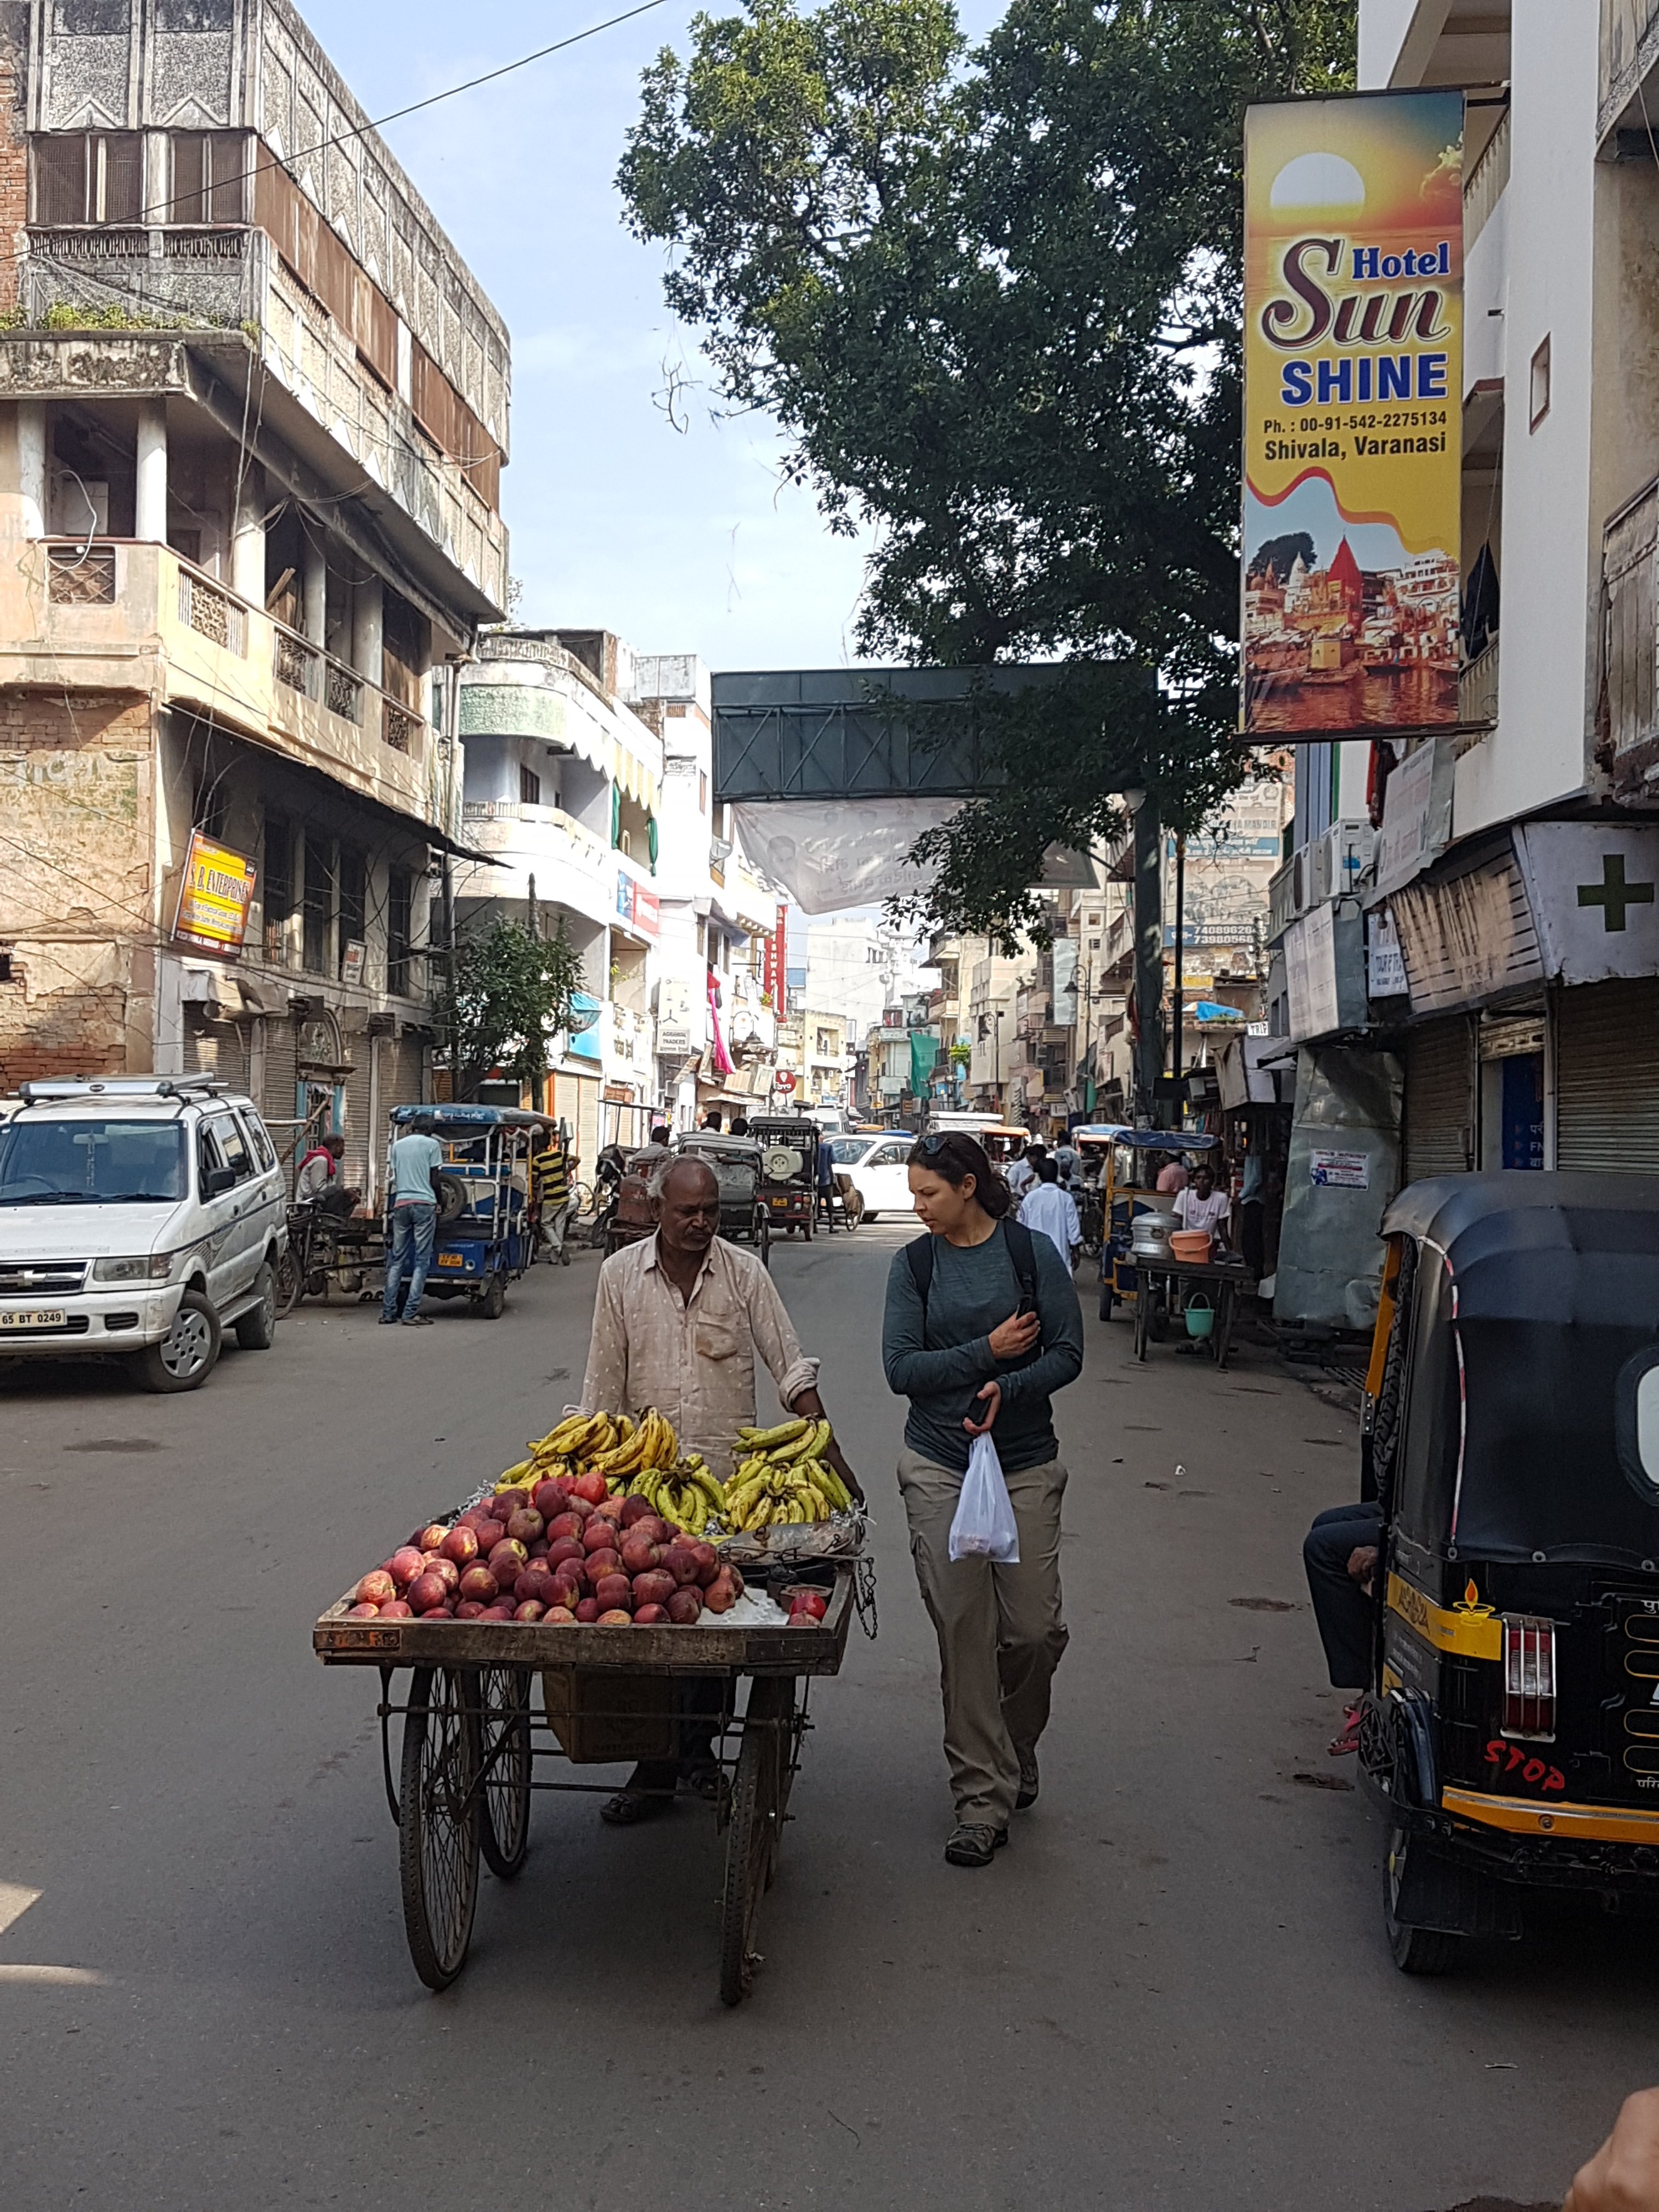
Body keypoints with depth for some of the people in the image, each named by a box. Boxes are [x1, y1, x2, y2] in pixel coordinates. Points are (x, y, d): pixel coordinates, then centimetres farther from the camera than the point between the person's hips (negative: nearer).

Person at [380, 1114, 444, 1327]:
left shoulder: (398, 1145, 13)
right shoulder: (432, 1144, 0)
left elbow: (395, 1177, 17)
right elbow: (434, 1180, 0)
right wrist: (438, 1200, 15)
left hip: (401, 1203, 5)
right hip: (424, 1204, -4)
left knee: (397, 1259, 9)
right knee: (422, 1260, -3)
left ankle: (388, 1312, 6)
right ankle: (411, 1313, -9)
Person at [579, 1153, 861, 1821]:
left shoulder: (744, 1272, 1)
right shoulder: (621, 1274, 3)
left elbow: (792, 1370, 2)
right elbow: (604, 1385, 7)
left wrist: (830, 1457, -4)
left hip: (731, 1472, 0)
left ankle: (698, 1746, 21)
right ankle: (655, 1764, 9)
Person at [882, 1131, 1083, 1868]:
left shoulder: (1032, 1252, -1)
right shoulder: (913, 1264, 3)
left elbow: (1067, 1354, -1)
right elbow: (900, 1368, -3)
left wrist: (1008, 1388, -17)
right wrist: (987, 1351, -11)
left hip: (1025, 1464, -1)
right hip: (938, 1467, 1)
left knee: (1033, 1628, 0)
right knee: (964, 1631, -1)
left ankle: (1015, 1747, 30)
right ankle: (982, 1797, 8)